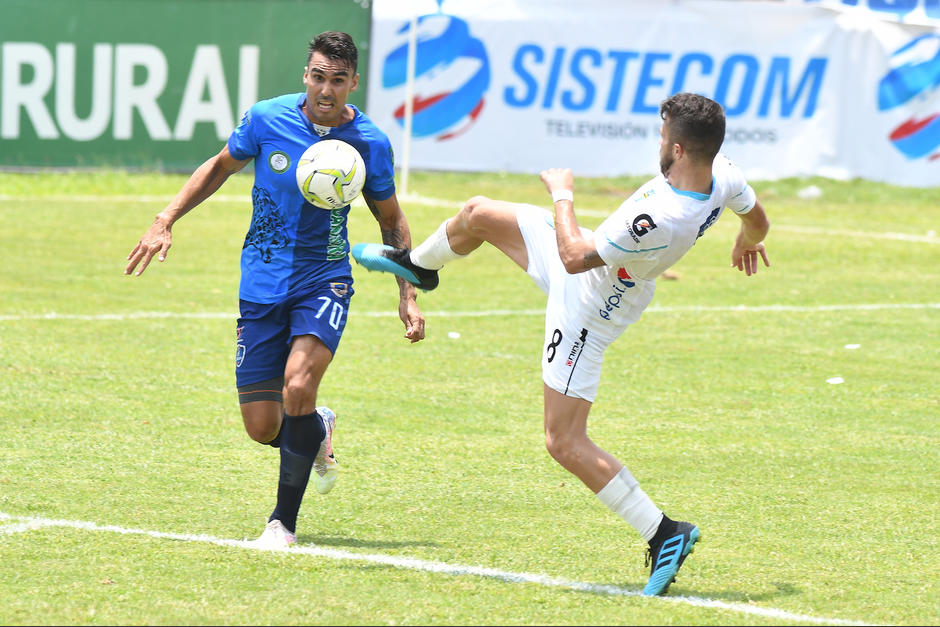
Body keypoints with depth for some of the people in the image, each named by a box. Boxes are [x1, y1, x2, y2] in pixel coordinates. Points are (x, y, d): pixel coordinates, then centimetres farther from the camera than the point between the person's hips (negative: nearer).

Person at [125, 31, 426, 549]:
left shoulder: (370, 144, -7)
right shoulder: (267, 119, -7)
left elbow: (391, 222, 9)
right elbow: (221, 166, 12)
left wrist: (408, 297, 1)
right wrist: (165, 222, 4)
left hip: (324, 281, -2)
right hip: (262, 287, 2)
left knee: (298, 387, -27)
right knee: (262, 426, -2)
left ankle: (284, 521, -12)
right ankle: (317, 432, 36)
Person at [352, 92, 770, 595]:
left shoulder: (658, 218, -43)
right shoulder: (723, 173, -20)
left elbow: (574, 258, -31)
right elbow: (757, 220, 5)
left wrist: (562, 195, -15)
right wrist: (747, 243, 29)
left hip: (588, 305, -9)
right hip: (599, 255, 9)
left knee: (564, 443, -4)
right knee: (477, 214, 21)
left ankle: (663, 534, -1)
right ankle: (418, 265, 57)